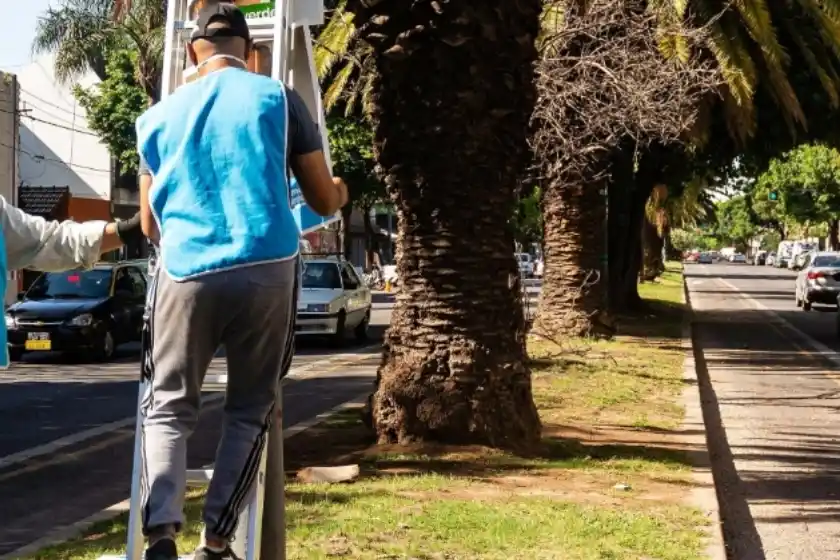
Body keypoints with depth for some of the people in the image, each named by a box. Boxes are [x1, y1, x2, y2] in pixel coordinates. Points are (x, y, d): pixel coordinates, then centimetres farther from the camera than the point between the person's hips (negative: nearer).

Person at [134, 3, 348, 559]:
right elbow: (324, 201, 13)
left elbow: (150, 225, 23)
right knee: (251, 410, 12)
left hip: (186, 273, 1)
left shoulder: (160, 115, 15)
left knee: (170, 408, 10)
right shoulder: (278, 98, 8)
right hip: (266, 269, -1)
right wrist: (341, 193, 37)